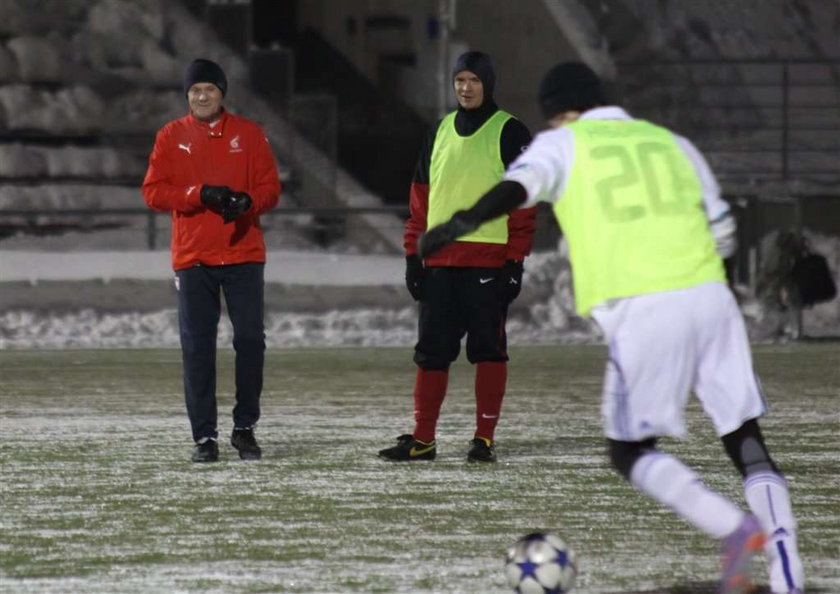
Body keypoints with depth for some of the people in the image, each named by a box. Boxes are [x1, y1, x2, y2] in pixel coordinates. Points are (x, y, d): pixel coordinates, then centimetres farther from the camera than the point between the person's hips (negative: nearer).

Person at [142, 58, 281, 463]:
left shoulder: (248, 133, 6)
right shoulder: (171, 137, 6)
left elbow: (270, 188, 4)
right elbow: (153, 192, -2)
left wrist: (247, 201, -18)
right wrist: (200, 194, -16)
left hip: (243, 254, 0)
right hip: (193, 258, 0)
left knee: (250, 340, -2)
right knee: (197, 347, -1)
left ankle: (245, 427, 13)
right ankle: (204, 436, 4)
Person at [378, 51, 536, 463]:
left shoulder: (509, 133, 0)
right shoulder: (441, 131, 16)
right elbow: (421, 196, 17)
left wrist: (516, 260, -11)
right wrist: (413, 254, 10)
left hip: (489, 263, -5)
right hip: (440, 261, 5)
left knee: (488, 349, -2)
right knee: (431, 352, 4)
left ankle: (485, 439, 2)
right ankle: (422, 440, 7)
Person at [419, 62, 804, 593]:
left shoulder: (563, 144, 10)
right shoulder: (670, 142, 22)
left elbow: (518, 185, -11)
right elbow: (723, 234, 24)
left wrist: (463, 224, -21)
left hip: (643, 310, -4)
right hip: (709, 296, 4)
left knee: (631, 450, 8)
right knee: (746, 439, 7)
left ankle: (734, 529, -13)